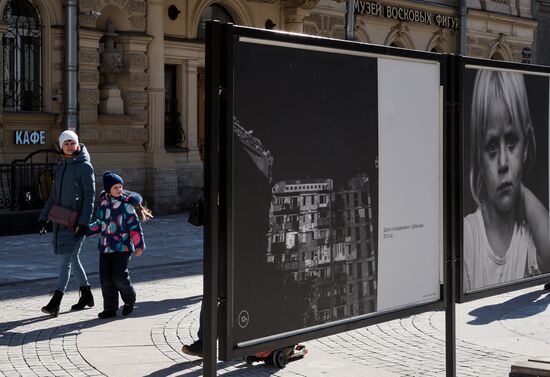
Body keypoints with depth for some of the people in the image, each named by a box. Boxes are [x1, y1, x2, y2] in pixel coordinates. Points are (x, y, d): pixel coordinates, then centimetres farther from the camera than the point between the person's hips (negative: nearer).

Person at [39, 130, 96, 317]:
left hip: (76, 221, -8)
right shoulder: (60, 167, 12)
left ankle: (55, 302, -13)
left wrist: (83, 223, -20)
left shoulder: (84, 167, -9)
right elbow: (54, 195, 18)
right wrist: (44, 217, 12)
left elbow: (90, 196, -14)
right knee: (72, 258, 14)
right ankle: (86, 296, 27)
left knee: (66, 259, -10)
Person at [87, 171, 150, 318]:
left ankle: (129, 300, 16)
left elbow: (134, 226, -6)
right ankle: (110, 308, 11)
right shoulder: (103, 202, 9)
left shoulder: (126, 204, -6)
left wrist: (139, 245, -11)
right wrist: (86, 230, 14)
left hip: (122, 247, -5)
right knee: (106, 278, 1)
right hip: (105, 248, 5)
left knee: (119, 276, -12)